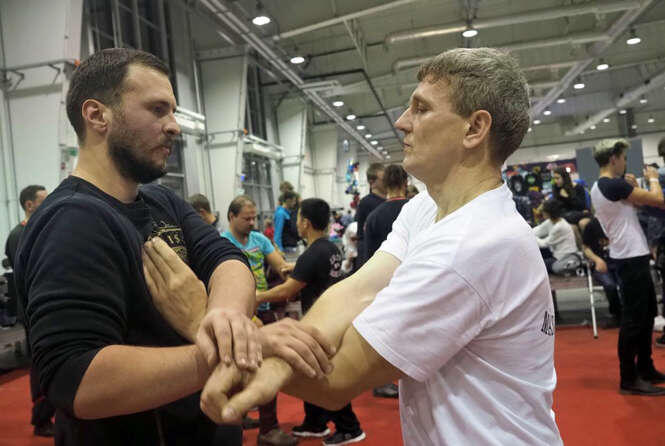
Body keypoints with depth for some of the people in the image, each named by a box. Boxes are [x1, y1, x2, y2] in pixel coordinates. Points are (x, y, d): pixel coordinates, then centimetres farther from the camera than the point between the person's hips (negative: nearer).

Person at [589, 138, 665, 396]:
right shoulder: (614, 185, -18)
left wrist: (630, 188, 12)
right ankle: (629, 379, 3)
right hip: (632, 258, -10)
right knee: (634, 319, -5)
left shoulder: (599, 187, 13)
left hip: (630, 256, 10)